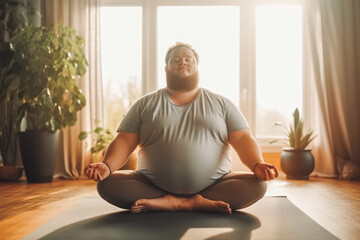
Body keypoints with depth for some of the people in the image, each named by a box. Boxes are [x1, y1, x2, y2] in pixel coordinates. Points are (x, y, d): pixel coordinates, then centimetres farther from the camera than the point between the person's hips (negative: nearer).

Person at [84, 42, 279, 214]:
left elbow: (243, 139, 4)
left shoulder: (221, 104, 12)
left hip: (215, 185, 0)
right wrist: (107, 166, -17)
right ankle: (197, 204, -22)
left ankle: (164, 204, -23)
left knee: (256, 185, -24)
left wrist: (257, 165, -18)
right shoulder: (145, 105, 12)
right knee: (107, 183, -21)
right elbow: (124, 141, 4)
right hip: (151, 184, 0)